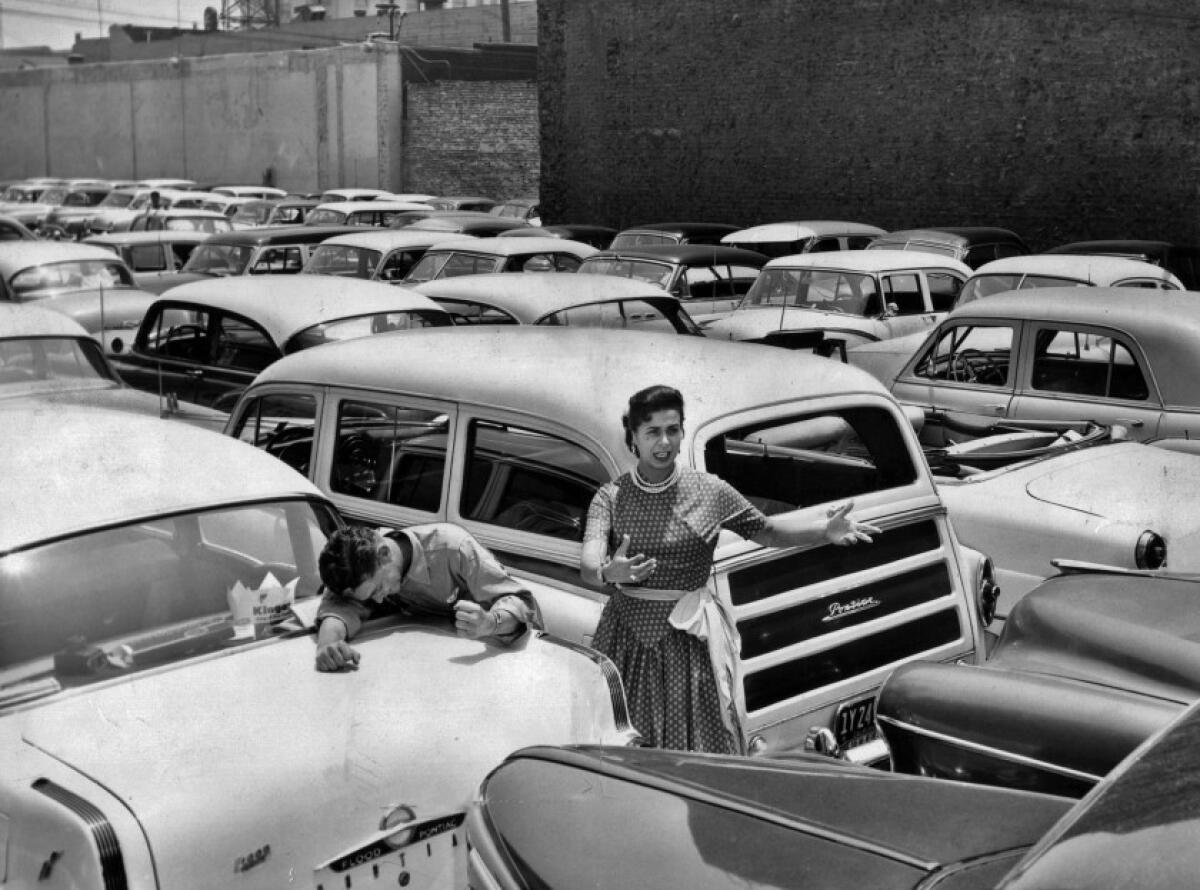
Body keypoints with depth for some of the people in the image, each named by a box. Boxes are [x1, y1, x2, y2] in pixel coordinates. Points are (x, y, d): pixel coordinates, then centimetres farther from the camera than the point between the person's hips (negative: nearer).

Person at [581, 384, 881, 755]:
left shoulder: (710, 491, -2)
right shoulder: (611, 496, -4)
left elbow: (765, 530, 7)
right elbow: (588, 563, -17)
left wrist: (827, 529, -8)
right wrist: (608, 572, -42)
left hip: (688, 640, 0)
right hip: (626, 639, 1)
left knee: (698, 746, 1)